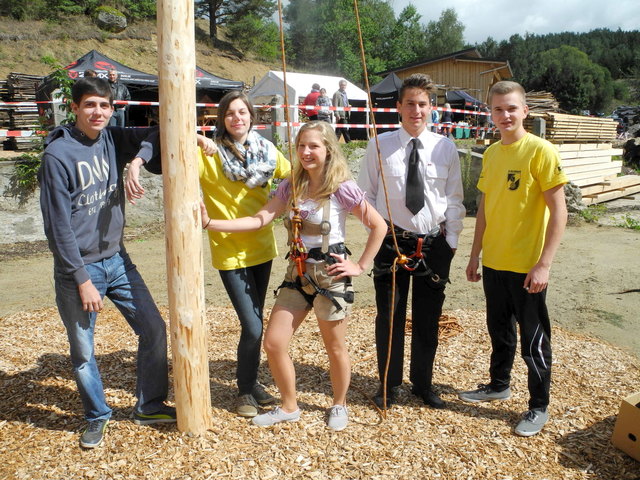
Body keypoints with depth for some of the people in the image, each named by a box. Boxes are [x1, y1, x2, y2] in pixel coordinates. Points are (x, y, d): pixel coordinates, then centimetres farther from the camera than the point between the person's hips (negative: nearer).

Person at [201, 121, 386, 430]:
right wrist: (209, 223, -13)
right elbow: (261, 219, -4)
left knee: (335, 347, 10)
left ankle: (339, 406, 36)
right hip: (297, 272, 5)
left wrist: (361, 266, -8)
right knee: (273, 343, 4)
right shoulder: (291, 187, 5)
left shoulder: (342, 188, -10)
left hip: (330, 274, -5)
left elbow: (378, 226, -8)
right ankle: (289, 407, 27)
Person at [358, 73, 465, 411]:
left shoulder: (446, 148, 1)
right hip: (392, 242, -1)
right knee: (389, 317, 8)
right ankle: (388, 385, 29)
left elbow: (454, 199, 6)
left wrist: (452, 240, 2)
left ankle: (423, 383, 33)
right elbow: (366, 193, 3)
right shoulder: (379, 145, -3)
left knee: (428, 319, 13)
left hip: (434, 243, 2)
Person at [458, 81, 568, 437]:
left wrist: (544, 264, -19)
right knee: (499, 330, 20)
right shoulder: (491, 153, 7)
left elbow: (559, 211, -14)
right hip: (494, 262, 6)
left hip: (527, 266, -6)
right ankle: (499, 385, 40)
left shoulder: (541, 151, -12)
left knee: (533, 339, 7)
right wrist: (475, 255, 12)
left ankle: (539, 407, 24)